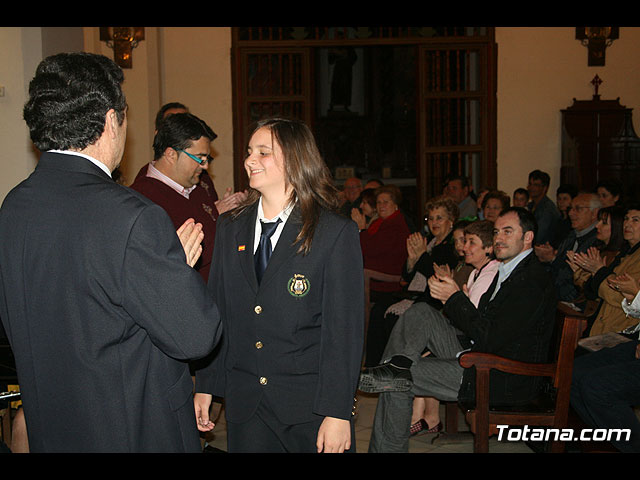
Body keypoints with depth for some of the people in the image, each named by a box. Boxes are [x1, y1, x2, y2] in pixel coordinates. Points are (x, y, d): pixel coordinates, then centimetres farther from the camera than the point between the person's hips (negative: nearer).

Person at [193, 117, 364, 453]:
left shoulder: (336, 232, -8)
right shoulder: (230, 229, 8)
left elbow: (345, 328, -10)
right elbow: (216, 310, 11)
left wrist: (337, 413, -14)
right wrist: (205, 387, 7)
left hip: (310, 405, -4)